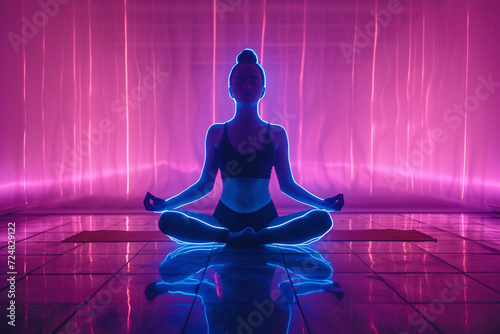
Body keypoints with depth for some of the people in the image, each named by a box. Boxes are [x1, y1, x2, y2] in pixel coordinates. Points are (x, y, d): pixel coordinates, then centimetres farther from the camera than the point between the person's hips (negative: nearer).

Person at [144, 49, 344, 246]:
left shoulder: (276, 134, 4)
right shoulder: (216, 133, 4)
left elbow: (287, 184, 7)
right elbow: (205, 184, 7)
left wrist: (322, 203, -4)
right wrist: (166, 203, -3)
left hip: (265, 219, 0)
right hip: (225, 218, 1)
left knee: (322, 219, -25)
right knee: (167, 220, -25)